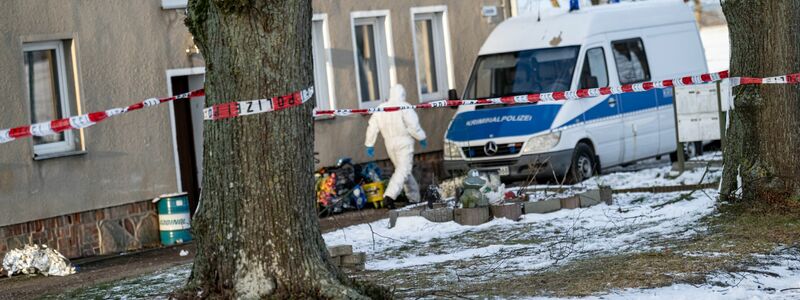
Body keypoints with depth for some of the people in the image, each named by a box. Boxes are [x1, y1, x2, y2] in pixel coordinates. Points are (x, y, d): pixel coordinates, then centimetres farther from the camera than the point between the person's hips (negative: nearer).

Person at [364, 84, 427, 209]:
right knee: (403, 170, -10)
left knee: (403, 170, 18)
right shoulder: (405, 108, -10)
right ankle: (389, 196, -28)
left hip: (390, 145, 6)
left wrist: (370, 144, 12)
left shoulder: (381, 109, 8)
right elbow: (413, 126, -14)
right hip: (404, 144, -6)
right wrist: (421, 138, 0)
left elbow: (372, 127, 7)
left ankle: (414, 197, 23)